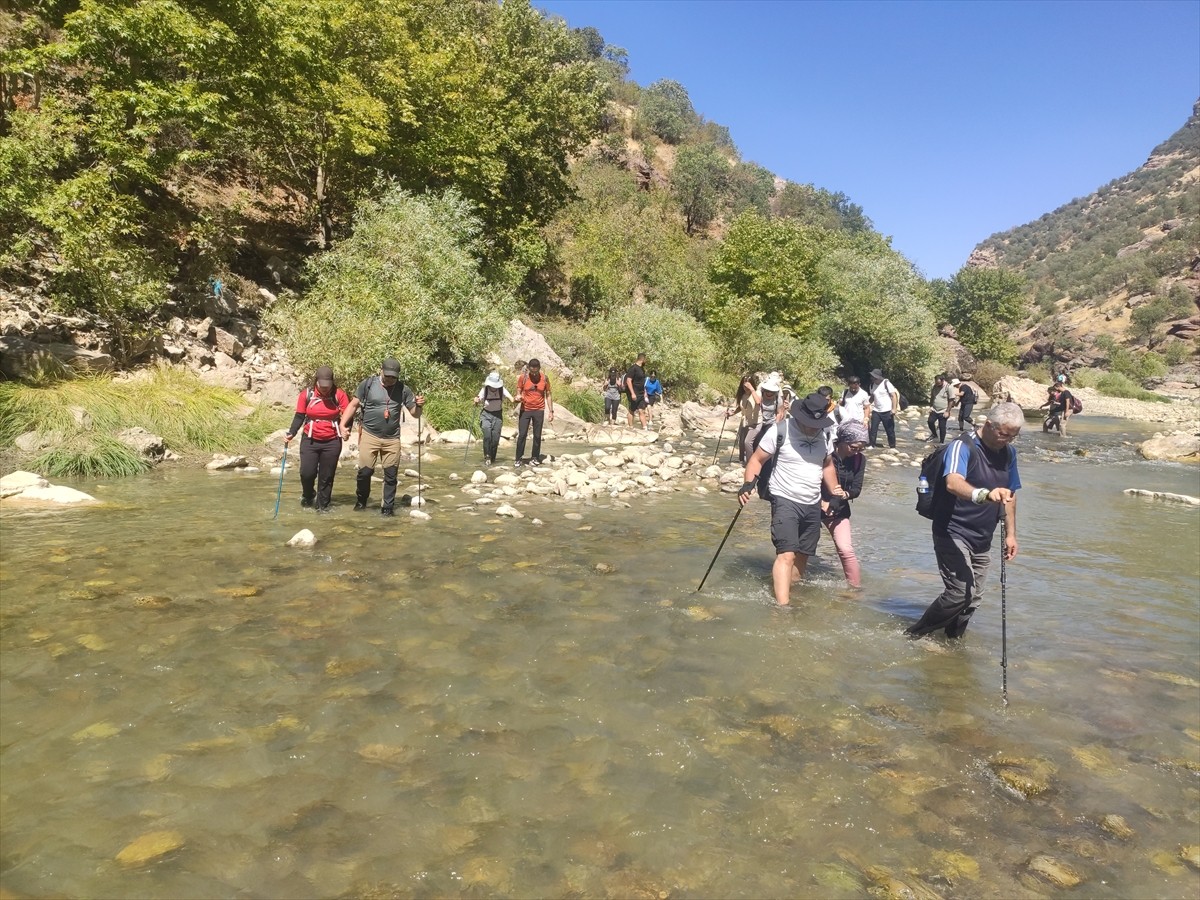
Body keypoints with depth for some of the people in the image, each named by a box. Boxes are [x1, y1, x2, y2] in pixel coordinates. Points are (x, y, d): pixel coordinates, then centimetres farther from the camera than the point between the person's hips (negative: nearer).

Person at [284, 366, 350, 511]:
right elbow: (299, 416, 3)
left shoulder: (339, 394, -6)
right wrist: (291, 433, -9)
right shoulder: (306, 394, -4)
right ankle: (308, 496, 23)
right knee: (307, 472, -8)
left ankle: (322, 506, 20)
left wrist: (346, 429, -21)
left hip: (332, 442, 0)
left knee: (326, 476, 6)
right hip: (310, 441, 0)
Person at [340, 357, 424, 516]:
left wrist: (419, 406, -18)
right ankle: (361, 500, 23)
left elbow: (415, 413, 5)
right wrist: (342, 425, -9)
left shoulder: (403, 389, 1)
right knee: (365, 471, -2)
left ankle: (388, 508, 16)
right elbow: (353, 405, 0)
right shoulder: (367, 384, -4)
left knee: (391, 475, 5)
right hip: (369, 436, -2)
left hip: (392, 439, 2)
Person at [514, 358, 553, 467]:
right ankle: (519, 459, 2)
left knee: (537, 435, 4)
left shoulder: (545, 378, -3)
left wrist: (551, 411, 1)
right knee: (521, 435, -4)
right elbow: (518, 393, 2)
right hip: (525, 410, -1)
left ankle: (535, 458, 14)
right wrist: (519, 397, -22)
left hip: (539, 410, 1)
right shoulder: (522, 378, -6)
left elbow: (548, 395, 4)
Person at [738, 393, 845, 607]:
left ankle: (792, 592, 24)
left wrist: (835, 489, 8)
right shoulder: (780, 430, -11)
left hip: (813, 504, 6)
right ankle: (782, 605, -21)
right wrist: (748, 483, -23)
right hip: (785, 501, -6)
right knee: (787, 554, -17)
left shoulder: (823, 434, 6)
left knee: (802, 556, 11)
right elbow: (757, 459, -8)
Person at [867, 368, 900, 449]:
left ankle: (892, 447, 16)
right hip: (876, 411, 5)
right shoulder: (872, 385, 6)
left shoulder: (886, 383, -11)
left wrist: (894, 409, -18)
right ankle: (872, 445, 5)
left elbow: (894, 396, -11)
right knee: (873, 429, -3)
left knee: (890, 430, 4)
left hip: (887, 411, -5)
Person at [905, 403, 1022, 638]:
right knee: (960, 592, -17)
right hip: (953, 534, -8)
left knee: (973, 598, 9)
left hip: (982, 539, 8)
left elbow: (1009, 495, 18)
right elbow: (953, 483, -35)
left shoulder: (1009, 452, 8)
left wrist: (1010, 534, 14)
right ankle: (914, 636, -2)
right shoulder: (963, 446, -16)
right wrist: (985, 494, -53)